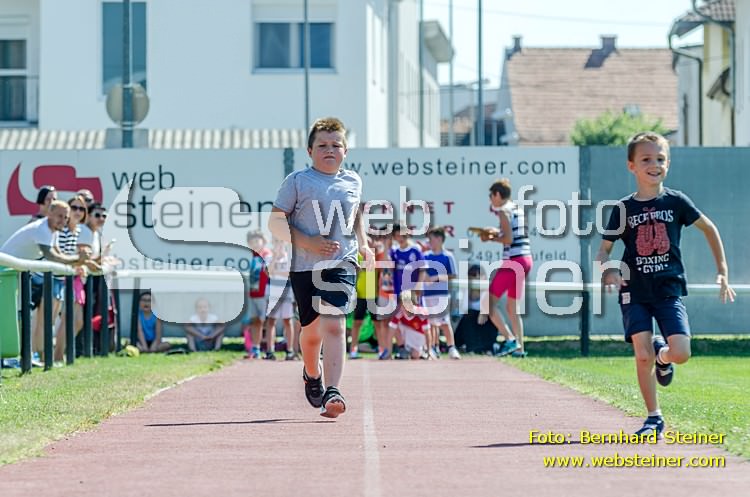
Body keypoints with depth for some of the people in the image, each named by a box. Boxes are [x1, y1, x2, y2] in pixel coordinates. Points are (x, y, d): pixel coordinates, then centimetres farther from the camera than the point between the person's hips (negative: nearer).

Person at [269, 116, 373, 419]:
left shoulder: (353, 182, 10)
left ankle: (331, 393, -24)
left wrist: (364, 245, 17)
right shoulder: (297, 182, -2)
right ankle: (312, 374, 43)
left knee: (334, 325, -17)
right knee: (311, 330, 12)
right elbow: (276, 222, -4)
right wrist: (308, 242, -15)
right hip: (305, 266, -1)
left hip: (341, 262, 1)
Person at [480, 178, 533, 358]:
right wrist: (496, 232, 18)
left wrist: (491, 238, -4)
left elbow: (508, 239, -18)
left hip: (513, 261, -9)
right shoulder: (519, 209, 16)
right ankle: (519, 348, 11)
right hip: (526, 259, 9)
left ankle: (510, 339, -14)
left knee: (489, 302, -4)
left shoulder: (504, 211, -9)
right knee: (512, 307, 16)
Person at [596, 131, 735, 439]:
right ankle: (654, 418, 3)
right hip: (635, 292, 0)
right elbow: (604, 250, 6)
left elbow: (709, 229, 13)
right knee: (642, 356, -11)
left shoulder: (675, 201, 1)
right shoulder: (623, 209, 1)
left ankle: (662, 355, 22)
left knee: (681, 353, -15)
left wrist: (722, 272, 11)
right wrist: (607, 272, -17)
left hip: (669, 289, 0)